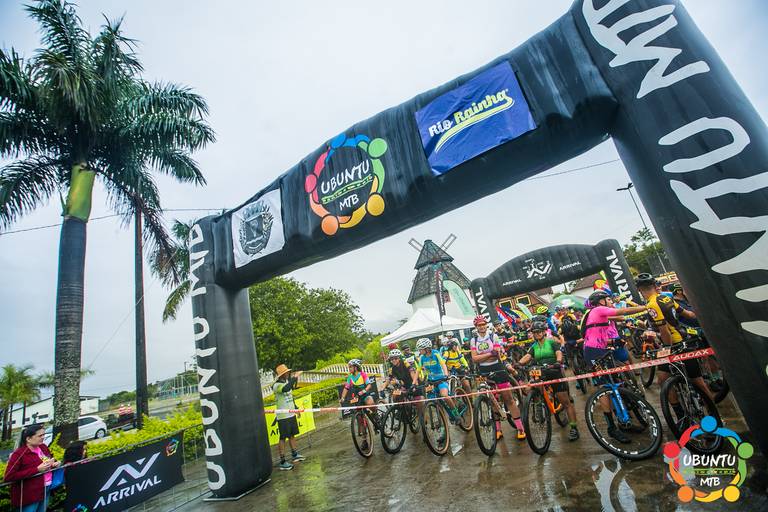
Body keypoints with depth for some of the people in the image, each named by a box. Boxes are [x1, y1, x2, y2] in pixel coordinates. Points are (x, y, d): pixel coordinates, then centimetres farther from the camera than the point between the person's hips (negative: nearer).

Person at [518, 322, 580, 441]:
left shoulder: (551, 342, -1)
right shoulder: (534, 347, 10)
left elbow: (559, 353, -16)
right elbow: (527, 356, -5)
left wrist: (558, 361, -39)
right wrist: (518, 363, -25)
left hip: (555, 374, -4)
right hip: (541, 375, 4)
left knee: (565, 402, -2)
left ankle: (574, 428, 7)